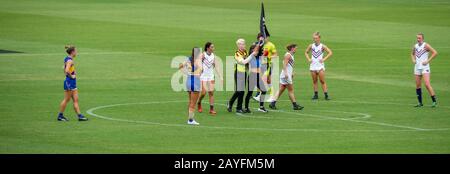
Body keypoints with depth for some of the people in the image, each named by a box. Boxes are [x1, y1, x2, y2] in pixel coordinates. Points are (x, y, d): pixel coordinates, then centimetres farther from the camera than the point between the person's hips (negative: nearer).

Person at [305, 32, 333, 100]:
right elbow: (306, 52, 20)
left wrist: (324, 59, -13)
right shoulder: (311, 46, 4)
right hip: (313, 66, 3)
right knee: (314, 81, 6)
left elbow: (330, 53, -7)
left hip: (320, 66, -3)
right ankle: (316, 95, 13)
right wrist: (308, 59, 4)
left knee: (322, 81, -6)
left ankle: (326, 95, -5)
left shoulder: (322, 46, -5)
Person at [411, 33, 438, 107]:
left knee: (427, 84, -16)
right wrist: (413, 60, 9)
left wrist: (428, 61, -16)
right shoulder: (415, 46, 10)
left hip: (425, 67, -6)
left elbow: (435, 53, -13)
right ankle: (420, 103, 14)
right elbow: (412, 54, 30)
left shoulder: (426, 45, -8)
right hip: (417, 67, 6)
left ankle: (434, 101, -10)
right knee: (418, 85, 6)